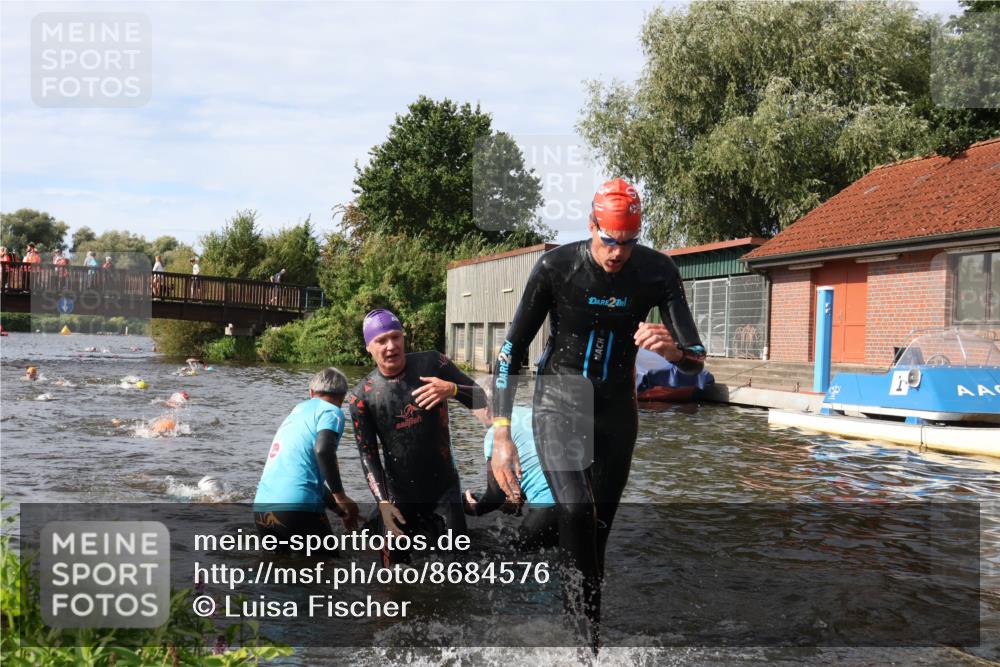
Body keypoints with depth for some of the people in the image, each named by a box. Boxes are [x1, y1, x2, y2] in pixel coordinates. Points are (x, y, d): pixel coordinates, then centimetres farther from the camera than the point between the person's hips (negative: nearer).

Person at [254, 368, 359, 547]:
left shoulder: (297, 411, 27)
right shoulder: (331, 411, 4)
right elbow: (323, 449, -18)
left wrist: (341, 510, 34)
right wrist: (340, 496, -9)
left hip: (261, 508, 7)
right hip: (297, 508, -7)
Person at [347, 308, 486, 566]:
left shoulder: (432, 364, -6)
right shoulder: (362, 396, -7)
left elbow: (482, 400, -5)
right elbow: (367, 454, -5)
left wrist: (452, 389, -26)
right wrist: (383, 502, -14)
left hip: (444, 488, 0)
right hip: (399, 497, 0)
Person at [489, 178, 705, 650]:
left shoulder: (657, 271, -13)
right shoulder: (555, 267, -18)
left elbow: (696, 359, -10)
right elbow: (511, 350, -13)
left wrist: (672, 349, -36)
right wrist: (501, 438, -18)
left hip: (617, 402, 3)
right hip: (560, 397, -3)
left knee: (601, 521, 9)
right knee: (576, 509, -24)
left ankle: (579, 607, 29)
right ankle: (589, 617, -7)